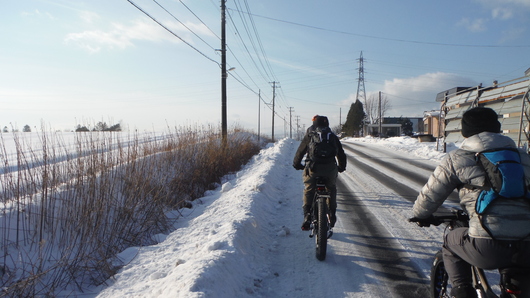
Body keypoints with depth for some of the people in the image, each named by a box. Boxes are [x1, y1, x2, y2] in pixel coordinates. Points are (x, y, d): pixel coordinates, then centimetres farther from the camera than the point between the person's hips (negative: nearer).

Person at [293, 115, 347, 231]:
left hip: (312, 168, -1)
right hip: (330, 168, 2)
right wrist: (342, 167, 36)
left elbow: (300, 151, 14)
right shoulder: (333, 137, 16)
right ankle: (332, 215, 22)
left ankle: (307, 215, -3)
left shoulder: (309, 136, 11)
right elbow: (341, 153, 21)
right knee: (331, 190, 23)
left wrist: (296, 164, 30)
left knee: (308, 191, 12)